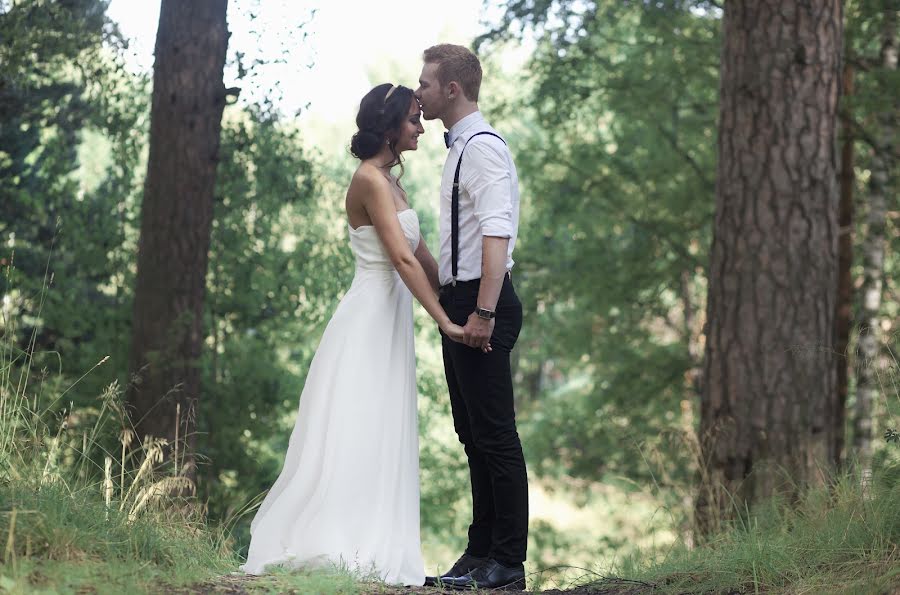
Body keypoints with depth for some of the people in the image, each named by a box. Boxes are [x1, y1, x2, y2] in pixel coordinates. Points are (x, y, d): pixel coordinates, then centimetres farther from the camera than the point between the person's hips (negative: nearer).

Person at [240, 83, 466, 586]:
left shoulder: (391, 182, 15)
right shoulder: (371, 180, -13)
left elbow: (423, 257, 15)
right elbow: (402, 258, -20)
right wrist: (445, 321, -22)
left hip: (390, 324, 9)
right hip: (368, 323, -9)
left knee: (381, 443, 7)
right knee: (352, 439, -8)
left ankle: (373, 552, 8)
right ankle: (329, 547, -6)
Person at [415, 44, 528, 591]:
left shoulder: (483, 147, -13)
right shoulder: (461, 148, 18)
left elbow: (496, 237, -23)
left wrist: (484, 312, -28)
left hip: (481, 303, -10)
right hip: (460, 301, 11)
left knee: (495, 434, -7)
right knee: (475, 436, 13)